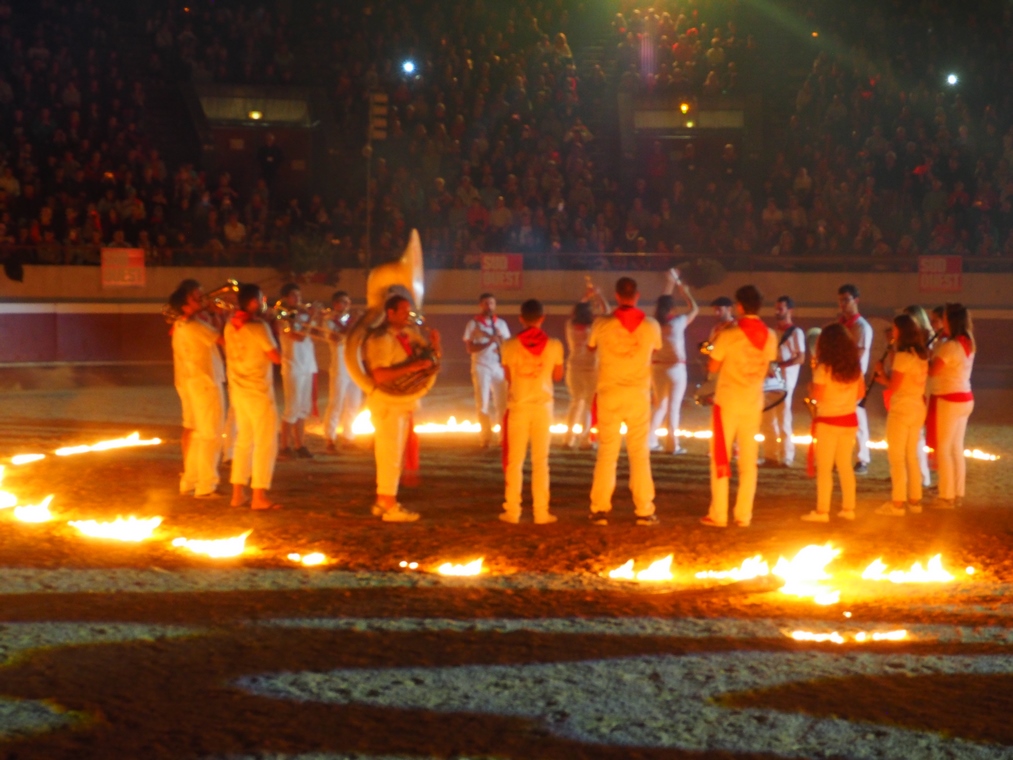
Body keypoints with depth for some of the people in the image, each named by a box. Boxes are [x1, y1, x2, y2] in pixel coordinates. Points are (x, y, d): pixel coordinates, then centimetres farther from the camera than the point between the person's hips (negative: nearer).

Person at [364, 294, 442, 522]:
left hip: (403, 402, 9)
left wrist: (434, 345, -8)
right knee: (390, 454, -6)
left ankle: (382, 502, 23)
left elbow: (431, 358, 13)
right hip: (387, 403, -9)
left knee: (393, 455, 14)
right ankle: (390, 507, -2)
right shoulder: (382, 339, -18)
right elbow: (380, 376, -28)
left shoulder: (409, 334, 6)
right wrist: (413, 367, -30)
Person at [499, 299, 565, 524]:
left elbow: (508, 377, 2)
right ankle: (541, 512, 6)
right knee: (540, 461, 7)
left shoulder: (510, 346, -6)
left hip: (518, 406, -1)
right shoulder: (554, 345, -4)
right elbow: (557, 376, 5)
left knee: (514, 461, 7)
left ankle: (512, 511, 6)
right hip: (543, 406, 1)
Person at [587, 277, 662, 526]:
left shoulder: (602, 325, -9)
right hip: (638, 394, 0)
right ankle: (644, 511, 4)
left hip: (609, 394, 0)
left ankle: (600, 509, 2)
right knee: (640, 453, 6)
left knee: (606, 452, 5)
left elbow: (591, 347, 11)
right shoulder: (651, 326, -5)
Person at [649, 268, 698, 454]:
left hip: (657, 367, 5)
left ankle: (651, 440, 10)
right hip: (675, 368, -5)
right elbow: (694, 309, 2)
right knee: (673, 407, -2)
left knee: (660, 406, 16)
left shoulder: (656, 322, -1)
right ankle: (673, 445, -3)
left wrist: (670, 283, 23)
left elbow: (663, 302, 15)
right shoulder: (678, 323, -13)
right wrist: (683, 289, 12)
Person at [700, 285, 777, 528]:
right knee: (748, 460, 9)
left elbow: (713, 368, -7)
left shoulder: (729, 335, -15)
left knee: (721, 458, 4)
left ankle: (718, 515, 1)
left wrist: (718, 341, 7)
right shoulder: (769, 336, 0)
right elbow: (765, 369, 10)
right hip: (754, 403, 4)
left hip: (728, 402, -4)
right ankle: (744, 515, 7)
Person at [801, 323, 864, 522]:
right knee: (845, 465, 14)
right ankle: (848, 508, 16)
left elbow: (817, 396, -18)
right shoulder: (855, 366, 3)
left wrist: (811, 389, 1)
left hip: (828, 422, -6)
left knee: (824, 468, 0)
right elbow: (861, 393, 9)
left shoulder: (824, 368, -15)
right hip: (849, 420, 6)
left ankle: (822, 511, 0)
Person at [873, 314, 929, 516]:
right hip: (917, 409, 8)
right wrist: (887, 374, 7)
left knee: (896, 457, -1)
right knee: (911, 456, 15)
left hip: (901, 410, -8)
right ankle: (914, 501, 18)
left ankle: (897, 503, 0)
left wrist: (881, 372, -1)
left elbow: (894, 386, -16)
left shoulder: (903, 356, -18)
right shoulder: (922, 355, 9)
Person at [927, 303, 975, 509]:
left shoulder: (951, 346, -20)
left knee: (943, 449, -1)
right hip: (964, 399, 9)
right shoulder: (968, 344, 9)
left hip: (948, 401, -9)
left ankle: (947, 497, 0)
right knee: (957, 449, 14)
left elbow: (932, 371, -20)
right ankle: (958, 495, 17)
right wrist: (932, 353, 3)